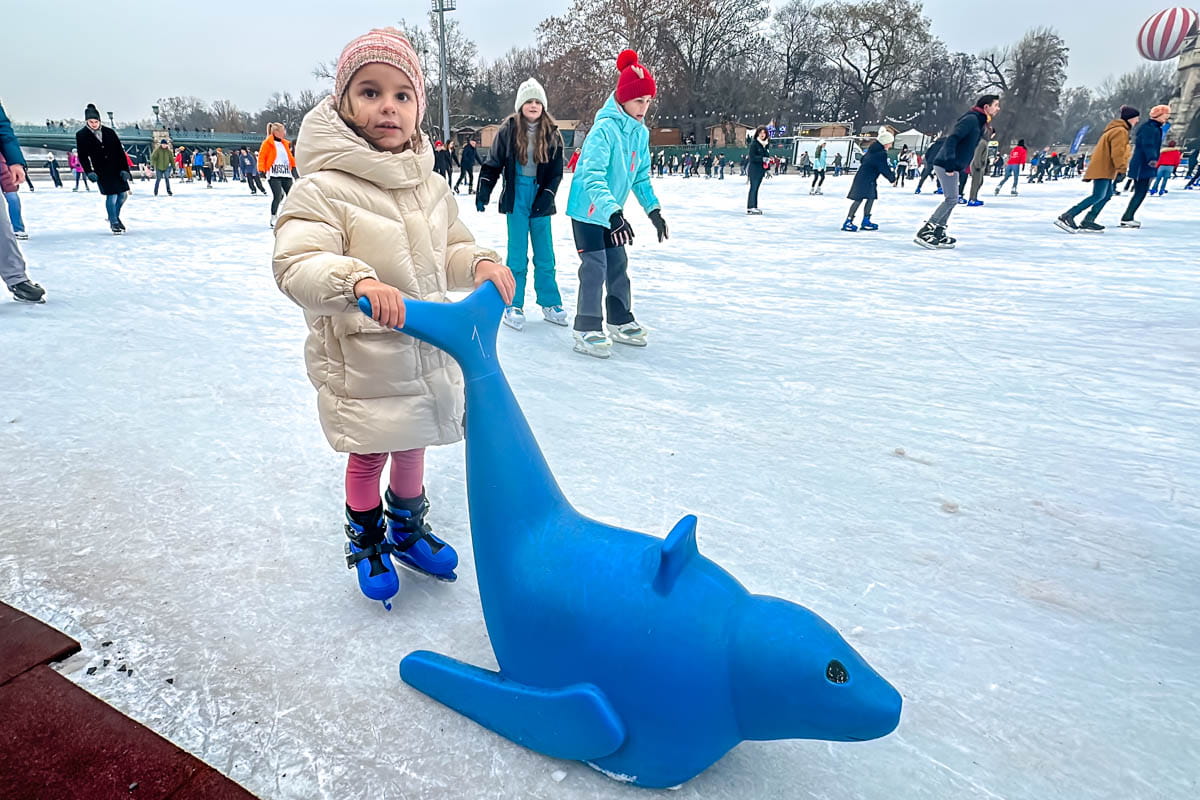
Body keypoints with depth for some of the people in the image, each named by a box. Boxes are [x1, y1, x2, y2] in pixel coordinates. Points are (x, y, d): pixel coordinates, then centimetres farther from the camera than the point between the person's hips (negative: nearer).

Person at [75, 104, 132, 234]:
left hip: (117, 168, 3)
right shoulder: (81, 135, 1)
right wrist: (89, 172, -10)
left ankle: (115, 216, 31)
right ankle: (114, 223, 4)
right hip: (101, 171, -3)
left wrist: (124, 169, -4)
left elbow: (120, 151, 4)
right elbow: (82, 156, 1)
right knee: (111, 196, -10)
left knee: (123, 194, 6)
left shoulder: (109, 132, 5)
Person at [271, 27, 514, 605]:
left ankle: (407, 530, 45)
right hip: (360, 364, -5)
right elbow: (295, 266, -25)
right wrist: (357, 279, -43)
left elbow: (449, 250, 13)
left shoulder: (429, 185, 4)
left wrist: (480, 262, -8)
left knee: (412, 449, 21)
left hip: (428, 355, 6)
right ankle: (366, 542, 38)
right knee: (368, 458, 12)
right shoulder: (324, 188, -16)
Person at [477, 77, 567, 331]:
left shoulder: (552, 134, 4)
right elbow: (493, 164, 2)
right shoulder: (508, 129, -2)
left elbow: (556, 171, 5)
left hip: (540, 200, 2)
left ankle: (550, 303, 17)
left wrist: (547, 195, -8)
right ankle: (513, 306, 9)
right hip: (516, 198, -2)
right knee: (517, 256, 0)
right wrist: (483, 192, -7)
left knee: (545, 255, 7)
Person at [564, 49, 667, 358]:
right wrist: (614, 213, -42)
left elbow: (641, 176, 11)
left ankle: (621, 322, 25)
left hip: (613, 211, 8)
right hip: (588, 211, -8)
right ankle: (586, 331, 0)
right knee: (595, 268, -9)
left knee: (618, 266, 12)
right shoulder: (605, 129, -23)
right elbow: (592, 177, -32)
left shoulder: (641, 131, 2)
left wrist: (653, 209, 2)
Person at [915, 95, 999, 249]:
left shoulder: (978, 122, 19)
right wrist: (950, 164, -28)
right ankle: (925, 232, -14)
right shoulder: (971, 119, -12)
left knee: (951, 199, 10)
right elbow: (952, 139, -22)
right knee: (951, 199, -12)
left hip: (952, 167, 10)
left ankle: (938, 235, 12)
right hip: (946, 165, -10)